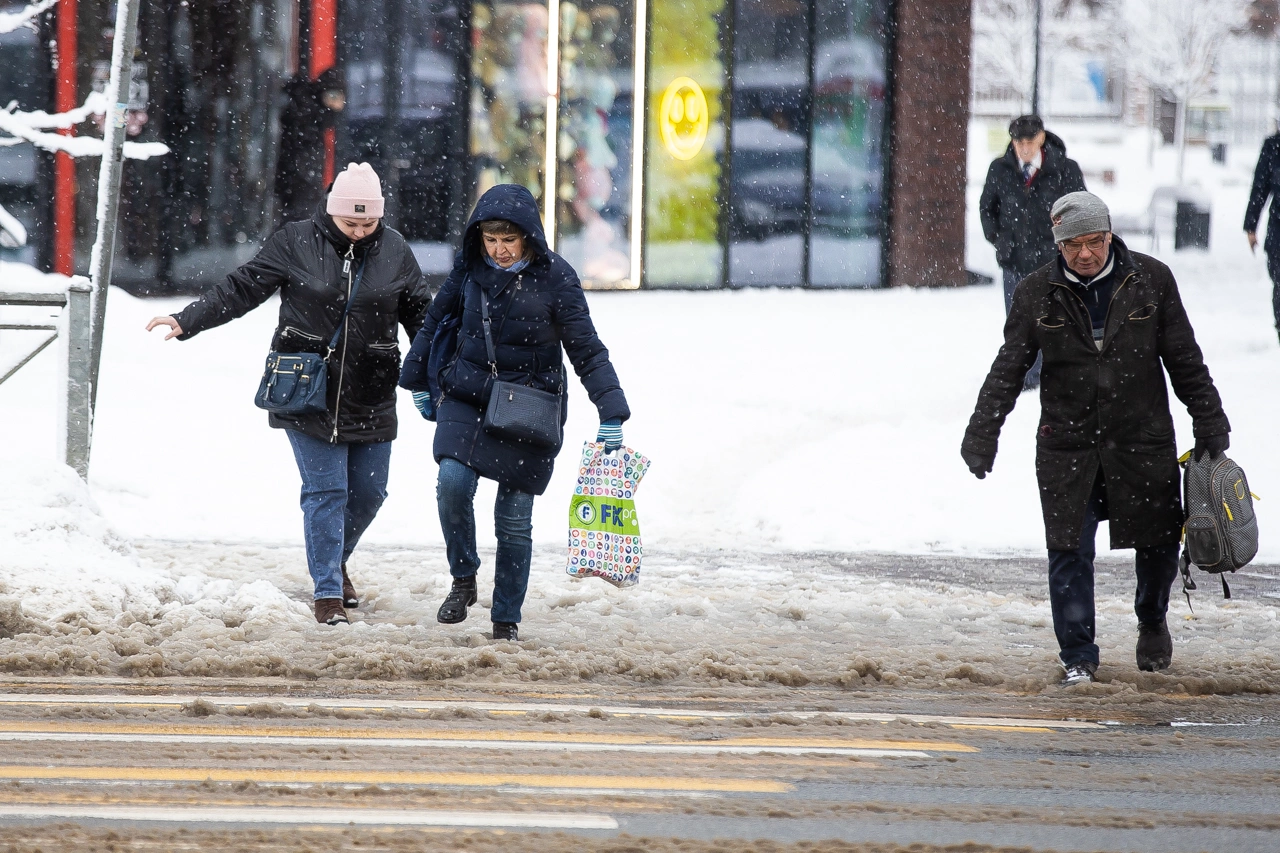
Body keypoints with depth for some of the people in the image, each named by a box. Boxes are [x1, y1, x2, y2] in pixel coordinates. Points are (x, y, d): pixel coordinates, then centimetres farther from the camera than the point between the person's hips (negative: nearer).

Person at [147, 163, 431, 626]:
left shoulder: (394, 252, 4)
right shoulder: (295, 243, -4)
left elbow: (421, 315, 14)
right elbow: (241, 289, -2)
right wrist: (186, 321, -9)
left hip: (370, 397, 3)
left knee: (369, 490, 9)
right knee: (325, 489, -7)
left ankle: (335, 561, 36)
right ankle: (328, 591, 0)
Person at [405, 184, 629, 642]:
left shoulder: (554, 277, -12)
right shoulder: (469, 267, -3)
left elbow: (587, 350, -8)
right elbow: (437, 319, 15)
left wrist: (611, 415, -13)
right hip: (467, 395, 2)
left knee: (514, 516, 1)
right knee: (453, 483, -20)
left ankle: (506, 620, 13)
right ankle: (463, 579, 2)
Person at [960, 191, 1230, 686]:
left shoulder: (1150, 280, -2)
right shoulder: (1037, 293, -2)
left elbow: (1185, 361, 5)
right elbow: (1007, 371, 1)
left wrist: (1210, 425, 4)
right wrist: (981, 436, -7)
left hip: (1143, 438, 0)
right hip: (1066, 442, 0)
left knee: (1158, 542, 8)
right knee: (1069, 550, -4)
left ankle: (1152, 622, 38)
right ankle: (1077, 657, 8)